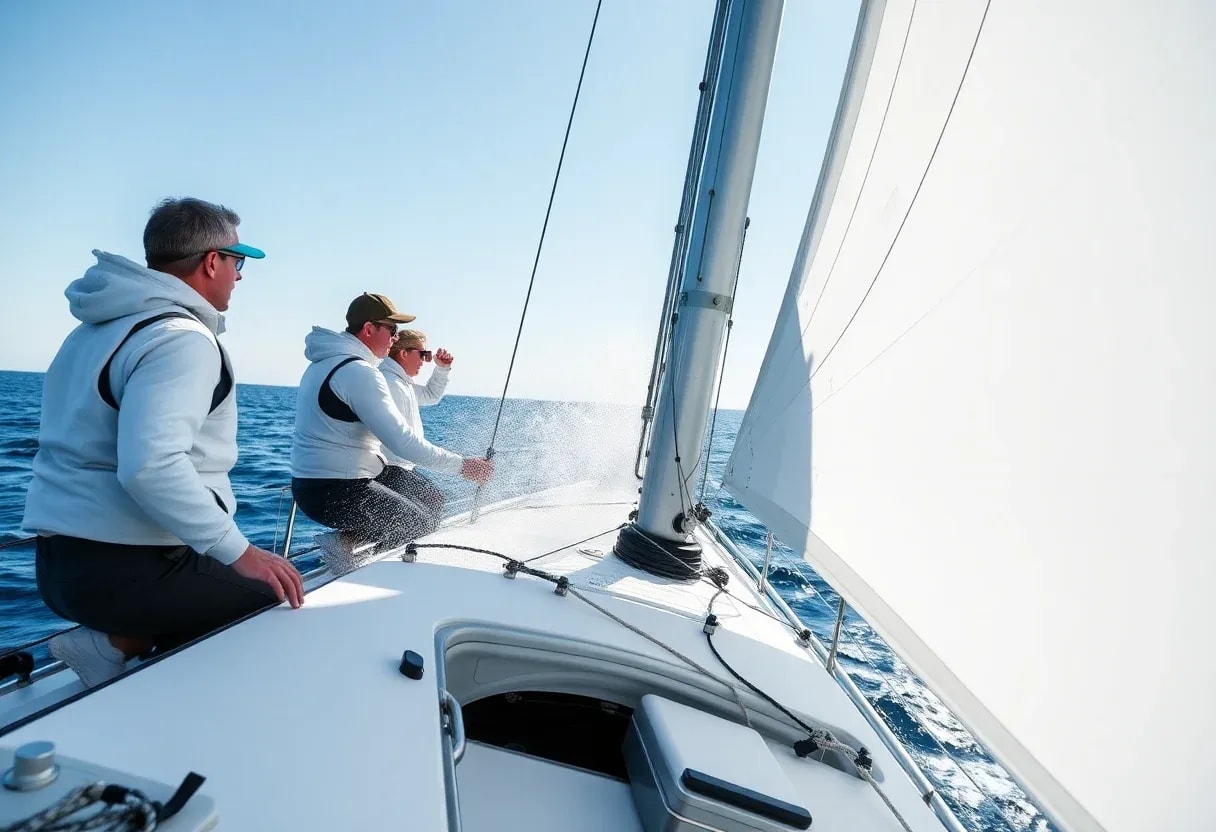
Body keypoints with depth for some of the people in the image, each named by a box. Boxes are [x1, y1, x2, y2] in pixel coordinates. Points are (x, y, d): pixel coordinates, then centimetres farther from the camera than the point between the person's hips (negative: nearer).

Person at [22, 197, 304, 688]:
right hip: (126, 567, -9)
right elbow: (150, 467, -31)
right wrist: (238, 550, -25)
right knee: (287, 615, -4)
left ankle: (117, 637, 7)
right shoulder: (182, 338, -18)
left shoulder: (98, 328, 14)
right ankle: (115, 644, -5)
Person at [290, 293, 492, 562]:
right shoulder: (359, 371, -20)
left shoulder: (328, 361, 12)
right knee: (423, 522, -1)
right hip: (333, 490, -10)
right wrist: (462, 465, -18)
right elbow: (402, 441, -25)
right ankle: (345, 542, -5)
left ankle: (350, 538, 5)